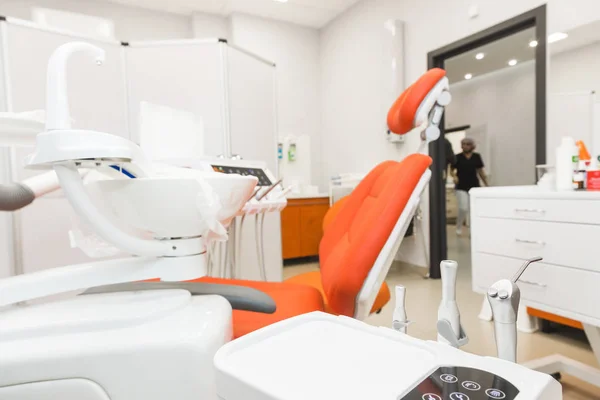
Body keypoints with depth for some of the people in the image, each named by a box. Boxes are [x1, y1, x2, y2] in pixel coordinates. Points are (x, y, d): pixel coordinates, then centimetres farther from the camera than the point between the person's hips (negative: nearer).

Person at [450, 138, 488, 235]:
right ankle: (459, 227, 15)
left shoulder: (477, 157, 8)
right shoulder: (458, 157, 1)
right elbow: (452, 170, 3)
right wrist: (454, 176, -19)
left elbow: (481, 171, 13)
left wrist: (486, 184, 13)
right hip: (461, 187, -2)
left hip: (474, 186, 3)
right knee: (463, 208, -9)